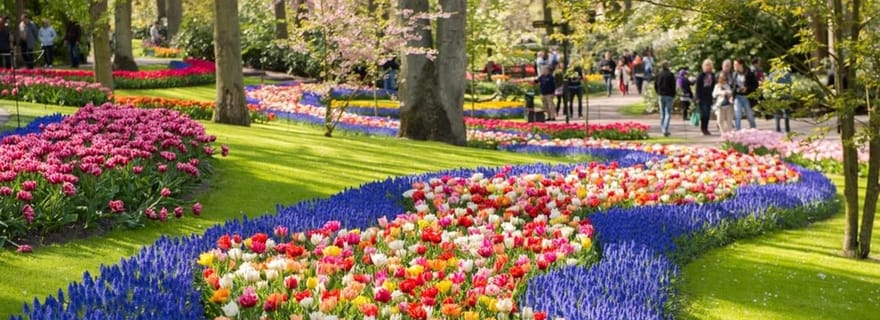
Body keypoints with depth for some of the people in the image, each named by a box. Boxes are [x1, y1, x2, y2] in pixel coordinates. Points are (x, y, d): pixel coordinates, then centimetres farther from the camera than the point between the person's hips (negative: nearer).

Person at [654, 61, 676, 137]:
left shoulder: (658, 74, 2)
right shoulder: (670, 74, -10)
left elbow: (655, 85, 6)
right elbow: (673, 86, -10)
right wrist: (673, 94, 3)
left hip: (661, 95, 4)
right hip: (669, 95, -4)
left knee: (662, 113, 15)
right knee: (668, 113, -3)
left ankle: (663, 128, 22)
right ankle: (665, 130, -14)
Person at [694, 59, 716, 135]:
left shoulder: (712, 75, 7)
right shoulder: (701, 75, -8)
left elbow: (713, 86, 14)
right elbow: (698, 87, -9)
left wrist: (713, 96, 9)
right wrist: (698, 98, -12)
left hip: (709, 97, 5)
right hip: (702, 97, -5)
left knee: (708, 113, 5)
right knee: (704, 112, -12)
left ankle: (705, 129, 11)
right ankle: (703, 128, 0)